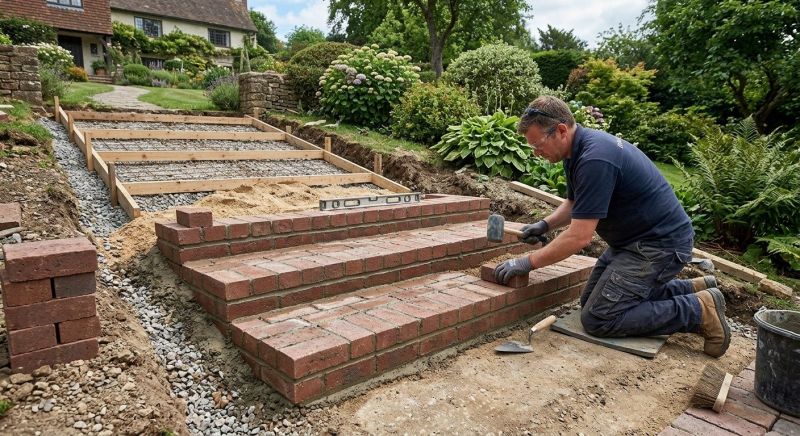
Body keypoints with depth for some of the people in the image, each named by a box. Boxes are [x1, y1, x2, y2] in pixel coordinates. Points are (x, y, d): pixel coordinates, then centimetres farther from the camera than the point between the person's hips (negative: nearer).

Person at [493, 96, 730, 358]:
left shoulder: (595, 160, -28)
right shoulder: (579, 149, 3)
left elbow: (579, 237, -27)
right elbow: (574, 204, 19)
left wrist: (527, 263, -20)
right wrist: (545, 224, 2)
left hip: (660, 244, -10)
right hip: (634, 239, 10)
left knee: (597, 318, -13)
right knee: (591, 300, 15)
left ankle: (699, 310, -2)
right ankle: (693, 289, 21)